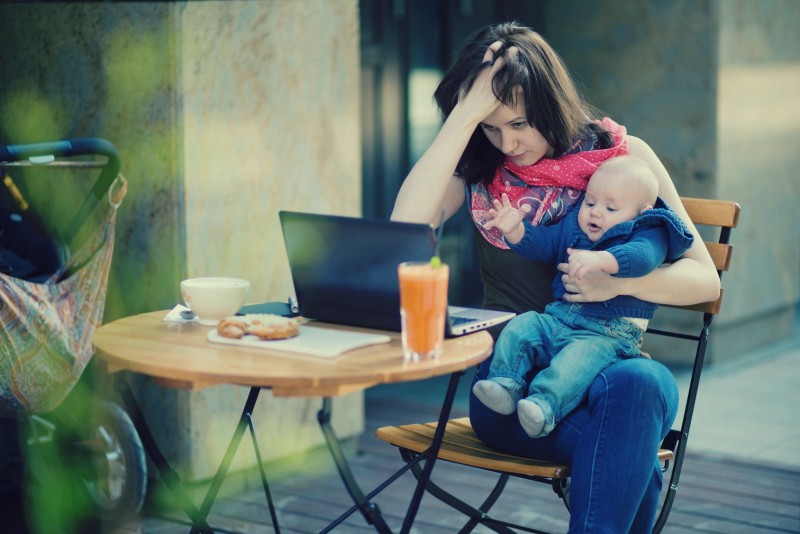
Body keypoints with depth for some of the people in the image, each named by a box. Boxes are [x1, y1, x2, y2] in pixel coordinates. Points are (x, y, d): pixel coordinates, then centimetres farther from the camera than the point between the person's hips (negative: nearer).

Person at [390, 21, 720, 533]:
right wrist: (467, 115, -14)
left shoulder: (623, 154, 6)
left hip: (608, 365, 1)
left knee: (642, 382, -38)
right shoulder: (478, 170, 9)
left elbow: (704, 279, 4)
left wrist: (618, 281, -17)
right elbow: (405, 227, -14)